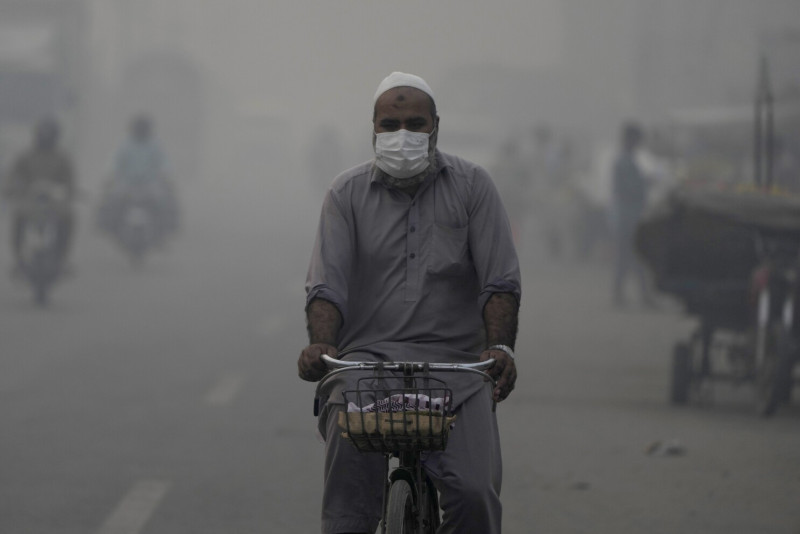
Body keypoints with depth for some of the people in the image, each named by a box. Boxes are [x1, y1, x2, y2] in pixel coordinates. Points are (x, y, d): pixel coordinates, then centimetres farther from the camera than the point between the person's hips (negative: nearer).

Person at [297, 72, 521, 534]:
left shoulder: (472, 186, 9)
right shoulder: (347, 194, 11)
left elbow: (502, 282, 3)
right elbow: (327, 284, 2)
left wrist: (500, 347, -16)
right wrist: (321, 344, -19)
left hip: (456, 362, -1)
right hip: (367, 360, 1)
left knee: (474, 495, -21)